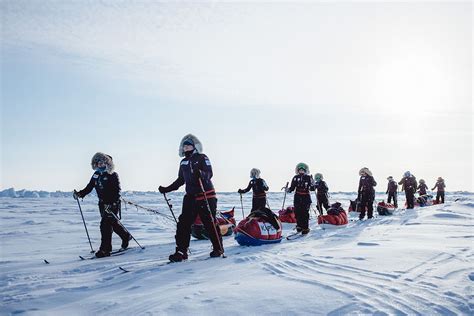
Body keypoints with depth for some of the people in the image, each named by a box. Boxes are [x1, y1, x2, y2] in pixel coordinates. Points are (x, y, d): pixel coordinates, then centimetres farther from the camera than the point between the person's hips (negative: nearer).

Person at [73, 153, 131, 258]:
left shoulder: (113, 175, -12)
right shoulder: (96, 175, 7)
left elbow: (117, 191, -18)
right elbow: (89, 187, 13)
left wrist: (112, 204, -28)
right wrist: (80, 194, -4)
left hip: (113, 204, -7)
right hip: (103, 203, 7)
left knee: (106, 224, -13)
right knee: (113, 223, 14)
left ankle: (105, 249, -9)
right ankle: (126, 236, 34)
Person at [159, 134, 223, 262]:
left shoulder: (202, 158, -3)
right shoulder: (183, 162, 15)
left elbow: (209, 173, -16)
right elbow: (180, 180, 23)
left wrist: (201, 174, -36)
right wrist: (167, 189, 18)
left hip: (206, 195, -6)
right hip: (190, 196, 6)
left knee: (210, 223, -1)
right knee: (183, 223, -4)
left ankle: (218, 248, 15)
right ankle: (181, 251, 0)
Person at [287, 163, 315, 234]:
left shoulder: (309, 178, -1)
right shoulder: (295, 178, 5)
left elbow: (312, 189, -2)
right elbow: (292, 187, 9)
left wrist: (313, 185, -22)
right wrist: (288, 190, -11)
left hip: (306, 197, -2)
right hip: (297, 197, 2)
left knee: (305, 213, -6)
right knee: (297, 212, 1)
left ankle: (305, 228, 2)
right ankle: (299, 226, 18)